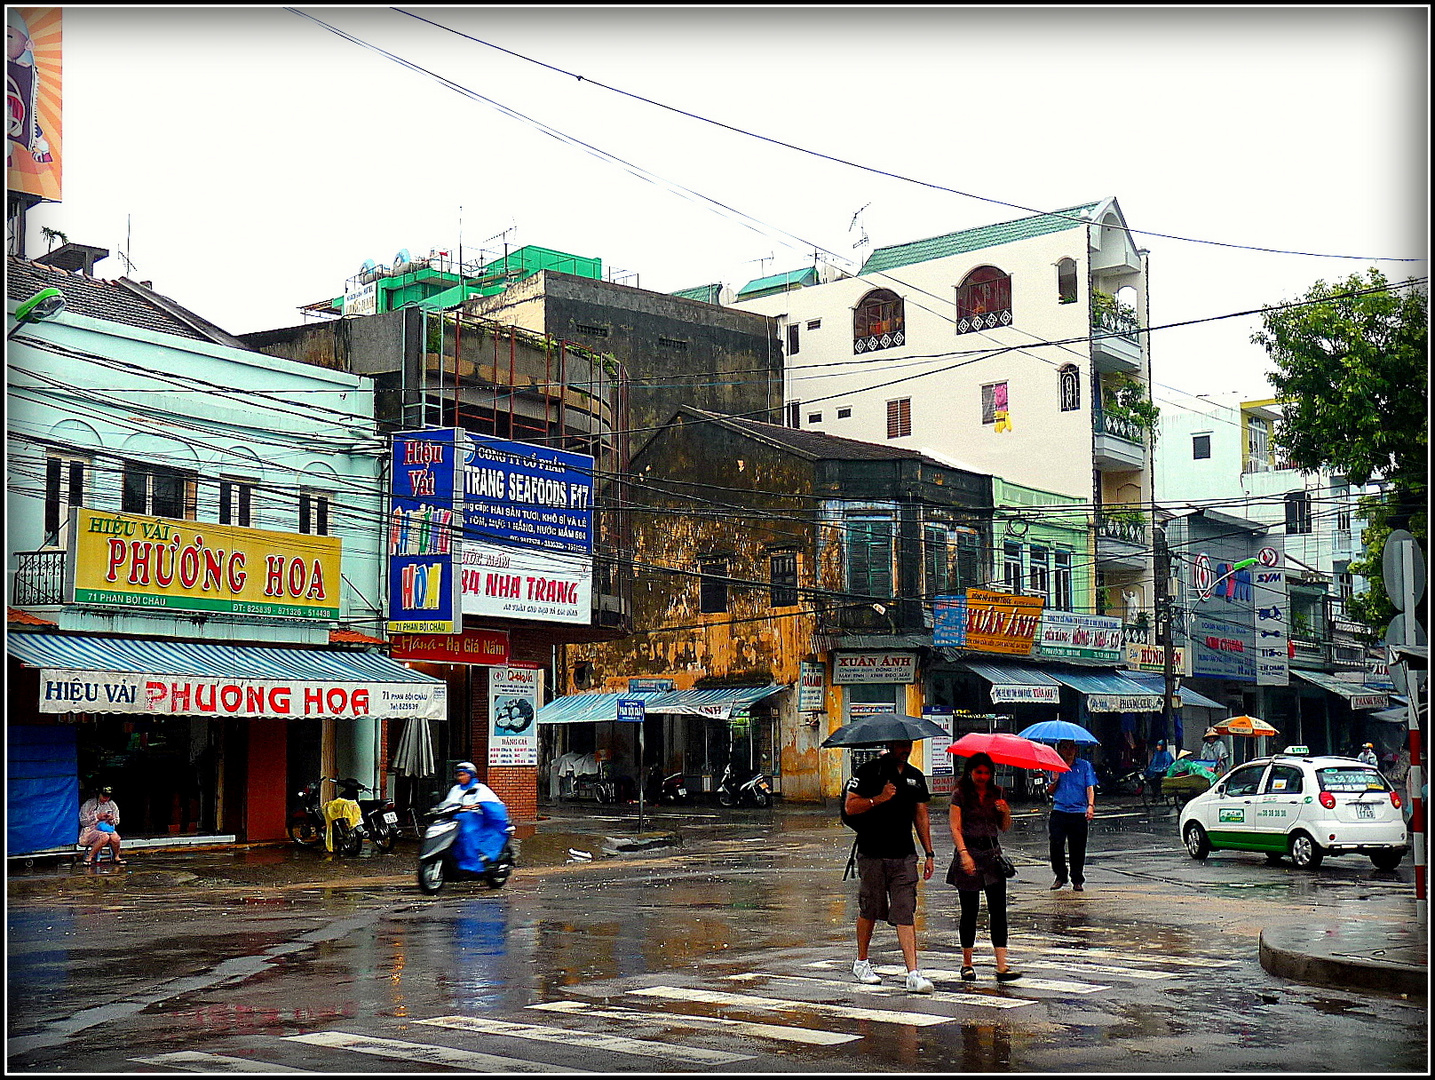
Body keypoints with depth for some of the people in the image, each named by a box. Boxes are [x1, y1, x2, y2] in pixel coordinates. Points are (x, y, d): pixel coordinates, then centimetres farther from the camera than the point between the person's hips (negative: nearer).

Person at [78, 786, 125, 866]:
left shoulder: (112, 804, 11)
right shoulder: (89, 804, -3)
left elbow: (117, 822, 19)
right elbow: (83, 822, -4)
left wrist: (112, 819, -5)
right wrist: (97, 817, -14)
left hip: (108, 829, 4)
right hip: (91, 830, -4)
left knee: (115, 837, -32)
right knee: (104, 837, -37)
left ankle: (116, 857, -6)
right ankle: (89, 858, -20)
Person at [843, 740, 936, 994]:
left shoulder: (915, 776, 11)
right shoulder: (869, 771, -3)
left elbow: (921, 816, 16)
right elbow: (850, 806, -8)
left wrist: (929, 854, 12)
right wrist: (879, 799, -21)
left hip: (904, 856, 3)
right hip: (872, 854, -3)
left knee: (906, 914, -5)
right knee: (869, 910, 9)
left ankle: (913, 974, -11)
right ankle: (861, 963, 29)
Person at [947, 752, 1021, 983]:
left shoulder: (998, 793, 9)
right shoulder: (960, 795, -3)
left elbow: (1004, 828, 14)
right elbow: (955, 828, -9)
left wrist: (1006, 812, -7)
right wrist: (964, 853, -21)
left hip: (993, 854, 3)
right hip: (969, 854, -3)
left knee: (998, 910, -5)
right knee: (970, 911, 3)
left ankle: (1002, 967, -7)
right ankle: (967, 964, 16)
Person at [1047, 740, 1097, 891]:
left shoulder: (1084, 765, 8)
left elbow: (1090, 788, 2)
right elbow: (1051, 791, 14)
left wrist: (1090, 805, -13)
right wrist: (1055, 779, -6)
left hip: (1079, 812, -1)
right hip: (1059, 811, 1)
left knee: (1078, 848, 2)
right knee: (1056, 845, -10)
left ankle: (1077, 880, 14)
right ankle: (1060, 876, 6)